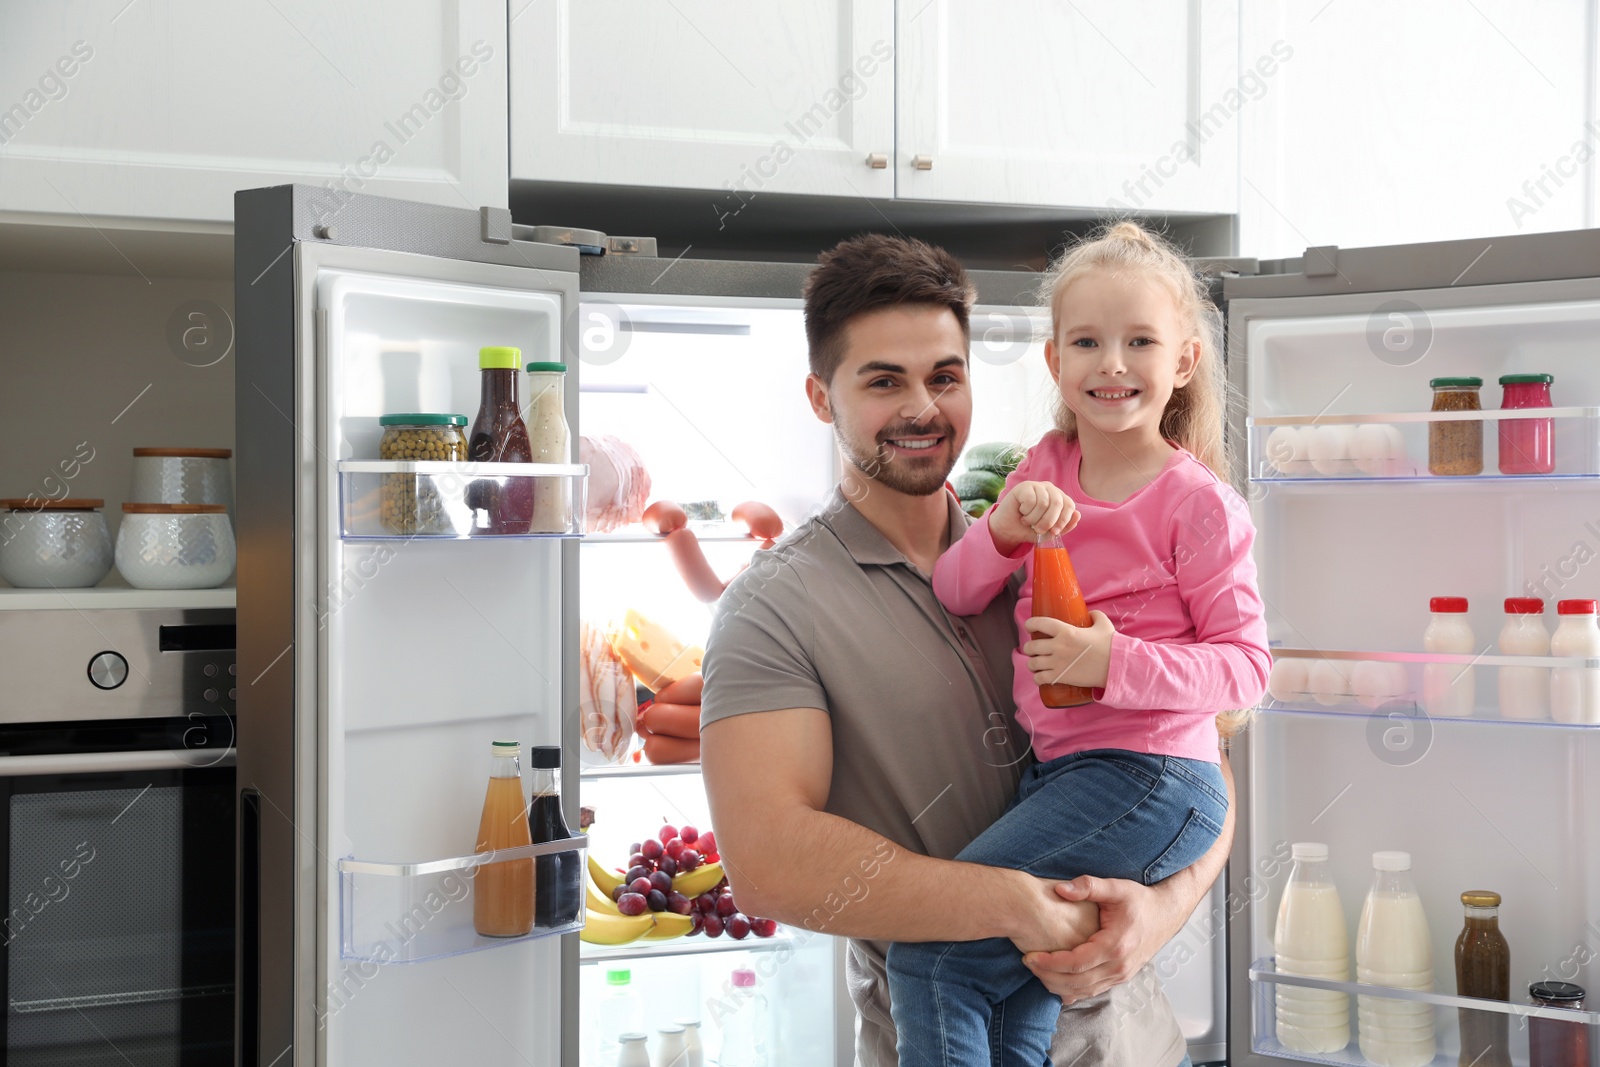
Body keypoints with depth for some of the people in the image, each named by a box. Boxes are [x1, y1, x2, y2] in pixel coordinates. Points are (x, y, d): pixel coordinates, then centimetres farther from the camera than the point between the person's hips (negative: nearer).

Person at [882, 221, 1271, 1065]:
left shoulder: (1198, 503, -9)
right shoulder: (1045, 469, 8)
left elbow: (1246, 666, -10)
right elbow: (955, 595, 7)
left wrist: (1117, 664, -24)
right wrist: (1003, 529, -14)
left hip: (1150, 780, -7)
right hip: (1055, 770, 7)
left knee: (927, 955, -13)